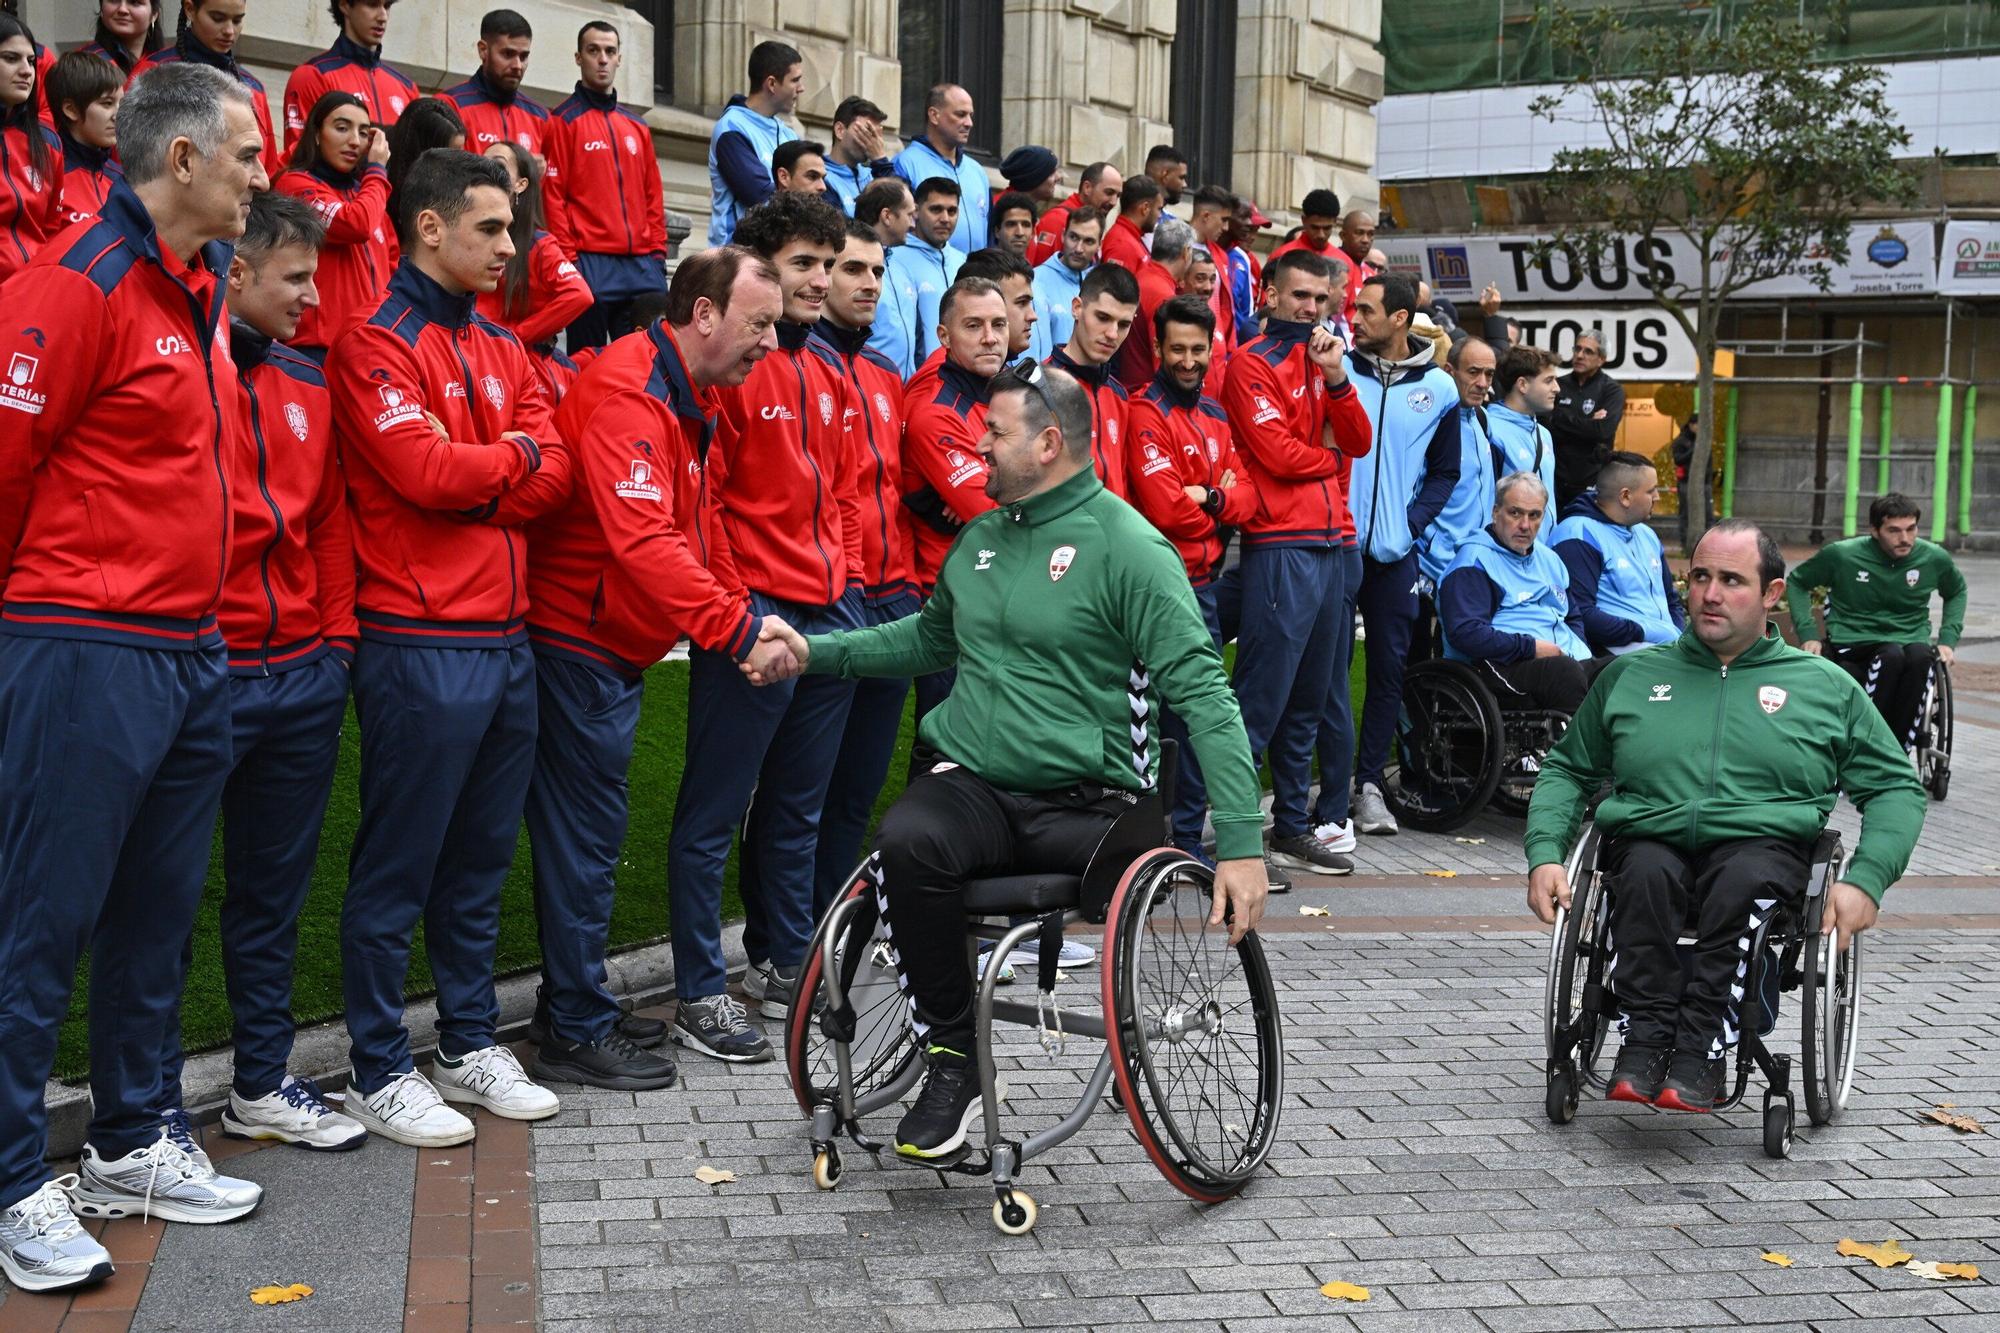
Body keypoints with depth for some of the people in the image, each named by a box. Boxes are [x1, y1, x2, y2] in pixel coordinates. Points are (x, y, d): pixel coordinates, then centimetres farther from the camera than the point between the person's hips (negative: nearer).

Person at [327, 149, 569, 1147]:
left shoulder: (502, 351, 17)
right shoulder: (376, 344, -6)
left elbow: (554, 475, 6)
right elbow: (425, 468, -19)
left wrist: (469, 491, -11)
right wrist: (516, 456, -1)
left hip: (506, 635, 8)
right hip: (421, 643, -8)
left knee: (480, 859, 15)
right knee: (397, 867, 1)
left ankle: (471, 1044, 27)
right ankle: (380, 1072, 11)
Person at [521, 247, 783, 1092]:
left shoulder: (688, 397, 13)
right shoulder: (627, 394, -21)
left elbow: (697, 522, 18)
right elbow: (645, 541, -32)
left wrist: (738, 616, 6)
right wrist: (739, 630, -35)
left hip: (616, 651, 10)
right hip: (578, 646, -10)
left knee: (589, 834, 15)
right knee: (585, 837, -3)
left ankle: (578, 1018, 25)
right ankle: (578, 1033, 7)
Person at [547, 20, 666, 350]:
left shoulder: (637, 126, 18)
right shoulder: (564, 121, 1)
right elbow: (553, 196, -5)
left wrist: (658, 253, 8)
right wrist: (568, 260, -11)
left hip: (642, 264, 5)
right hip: (590, 264, -5)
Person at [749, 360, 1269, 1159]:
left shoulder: (1126, 546, -6)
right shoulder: (982, 537, 15)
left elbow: (1201, 689, -12)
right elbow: (930, 639, 31)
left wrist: (1239, 843, -19)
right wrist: (814, 652, 19)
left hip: (1083, 803, -3)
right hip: (970, 785, 3)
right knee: (906, 842, -29)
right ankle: (950, 1057, -13)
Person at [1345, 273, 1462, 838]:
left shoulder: (1438, 388, 5)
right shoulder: (1337, 368, 1)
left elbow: (1445, 471, 11)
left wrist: (1411, 524, -2)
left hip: (1395, 551, 2)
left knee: (1390, 665, 5)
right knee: (1327, 663, 0)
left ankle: (1368, 782, 15)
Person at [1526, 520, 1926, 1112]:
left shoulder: (1826, 686, 16)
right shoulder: (1630, 674, 20)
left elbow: (1896, 789, 14)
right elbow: (1566, 769, 22)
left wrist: (1866, 880, -4)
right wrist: (1544, 853, 3)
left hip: (1764, 845, -1)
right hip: (1648, 837, 1)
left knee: (1745, 880, -37)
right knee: (1646, 873, -35)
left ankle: (1703, 1047, -35)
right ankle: (1647, 1036, -32)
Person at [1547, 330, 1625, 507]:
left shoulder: (1612, 390, 1)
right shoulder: (1559, 385, 8)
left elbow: (1603, 430, -14)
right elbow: (1544, 425, -4)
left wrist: (1561, 419, -9)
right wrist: (1587, 425, -14)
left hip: (1592, 479, -2)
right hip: (1556, 478, 2)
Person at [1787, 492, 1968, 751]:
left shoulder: (1935, 558, 4)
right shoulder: (1842, 555, -4)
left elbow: (1956, 592, 25)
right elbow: (1797, 582, 11)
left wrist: (1948, 639, 12)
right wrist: (1807, 634, 1)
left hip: (1912, 642, 2)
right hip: (1853, 647, -2)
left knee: (1920, 655, -36)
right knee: (1893, 654, -38)